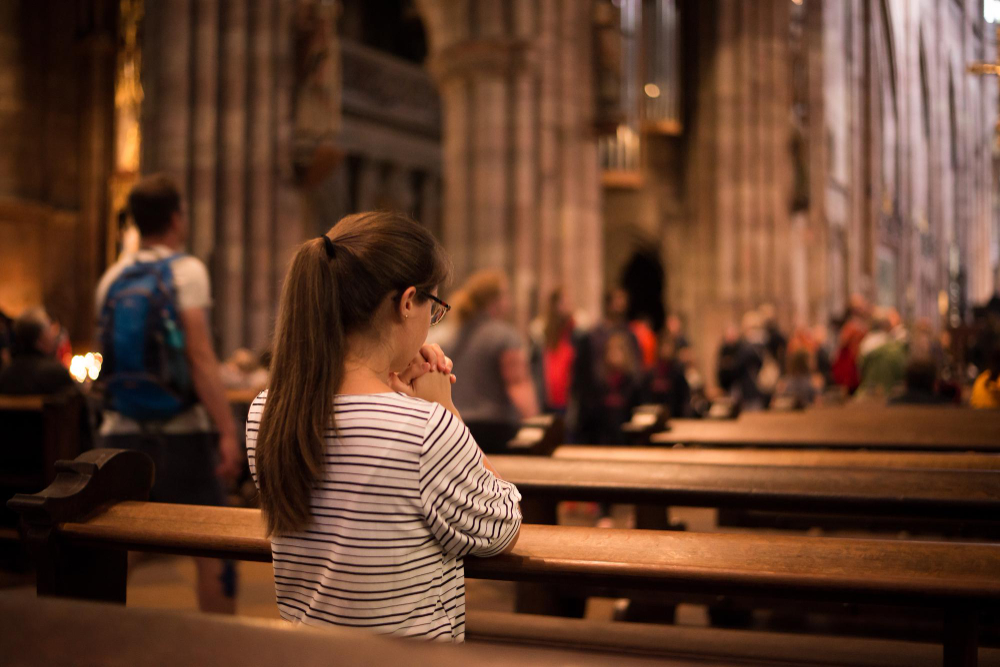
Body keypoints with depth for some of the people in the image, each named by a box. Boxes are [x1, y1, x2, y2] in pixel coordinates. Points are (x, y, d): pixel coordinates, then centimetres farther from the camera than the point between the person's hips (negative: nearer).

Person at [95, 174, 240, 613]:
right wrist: (227, 431, -17)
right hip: (181, 433, -5)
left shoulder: (112, 278, 10)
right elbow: (200, 357, -15)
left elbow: (111, 356, 16)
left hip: (121, 431, 5)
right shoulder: (186, 271, -6)